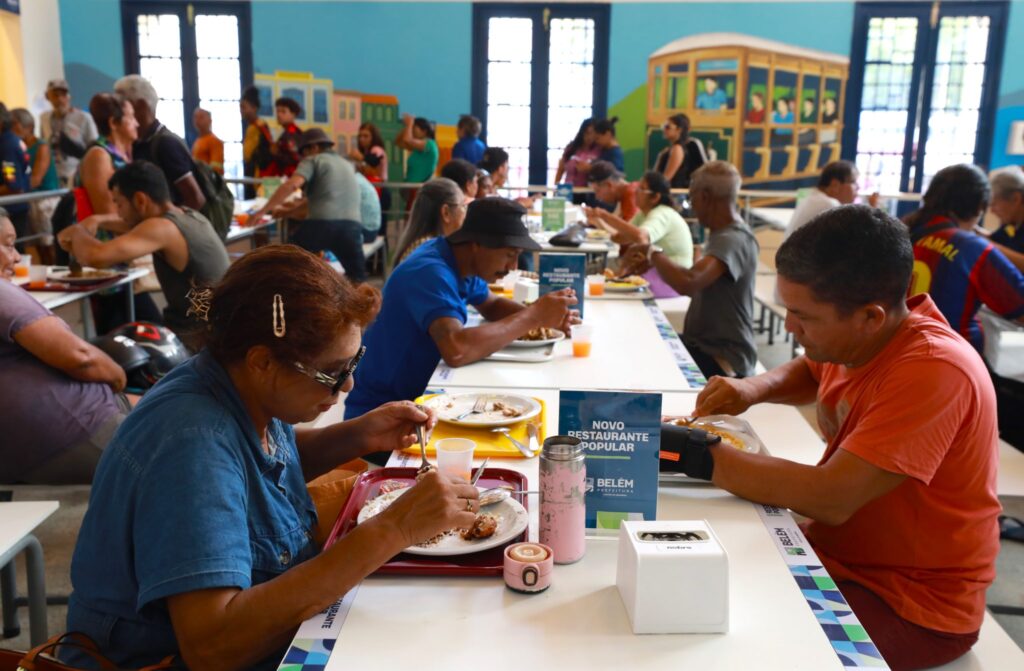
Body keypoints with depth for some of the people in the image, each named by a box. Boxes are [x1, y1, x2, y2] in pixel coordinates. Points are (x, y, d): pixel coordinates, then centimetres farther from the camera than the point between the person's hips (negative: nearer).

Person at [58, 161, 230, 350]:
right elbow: (138, 225, 26)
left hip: (197, 338, -9)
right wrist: (97, 220, 10)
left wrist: (78, 232, -7)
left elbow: (96, 257, -29)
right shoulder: (190, 216, 6)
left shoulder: (163, 229, -20)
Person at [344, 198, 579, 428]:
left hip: (418, 397, 8)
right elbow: (456, 350, -40)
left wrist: (545, 316, -5)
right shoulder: (430, 273, -26)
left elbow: (492, 306, 16)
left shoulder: (462, 261, 0)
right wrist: (533, 316, -29)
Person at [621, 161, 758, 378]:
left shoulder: (733, 240, -21)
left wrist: (654, 253, -18)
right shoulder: (723, 233, 12)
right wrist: (654, 262, 5)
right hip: (702, 344, 9)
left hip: (723, 360, -9)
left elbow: (687, 283, -36)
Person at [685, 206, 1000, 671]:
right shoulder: (856, 338, -4)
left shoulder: (933, 372, -28)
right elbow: (810, 372, 20)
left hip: (913, 606, -7)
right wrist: (754, 388, -1)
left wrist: (699, 456, -29)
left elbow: (831, 498, -33)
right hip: (837, 553, 8)